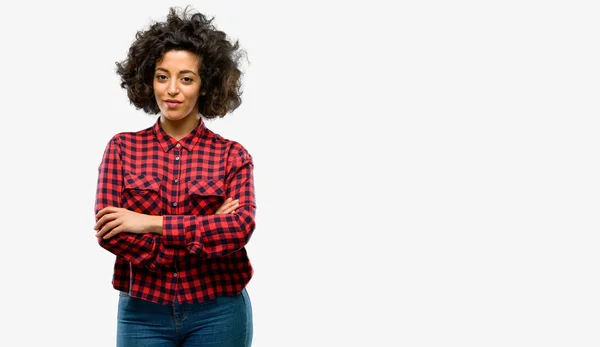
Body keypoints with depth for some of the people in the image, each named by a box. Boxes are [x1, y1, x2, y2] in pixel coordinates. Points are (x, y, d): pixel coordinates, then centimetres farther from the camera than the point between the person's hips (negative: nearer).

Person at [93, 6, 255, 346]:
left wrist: (152, 222, -19)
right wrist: (205, 234, -14)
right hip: (143, 312, 1)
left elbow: (241, 227, -15)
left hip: (217, 313, 0)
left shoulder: (233, 155, 0)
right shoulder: (122, 148, 2)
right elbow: (109, 232, -8)